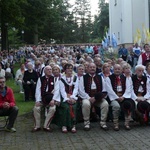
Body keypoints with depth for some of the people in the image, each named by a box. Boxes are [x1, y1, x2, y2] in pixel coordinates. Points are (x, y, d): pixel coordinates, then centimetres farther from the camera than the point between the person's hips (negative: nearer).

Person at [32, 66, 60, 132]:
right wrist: (38, 100, -13)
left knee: (52, 109, -29)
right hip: (42, 98, 1)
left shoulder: (55, 79, 3)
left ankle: (46, 126, -15)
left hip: (51, 99, -1)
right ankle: (37, 126, -8)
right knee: (36, 108, -23)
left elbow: (56, 90, -5)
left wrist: (53, 100, -19)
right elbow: (38, 90, 0)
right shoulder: (40, 79, 7)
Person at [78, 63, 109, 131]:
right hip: (87, 98, -2)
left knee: (105, 104, -27)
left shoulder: (100, 77, 15)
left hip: (99, 98, 2)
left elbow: (104, 90, 11)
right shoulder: (83, 78, 6)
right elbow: (81, 91, -3)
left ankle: (103, 122, -10)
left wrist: (100, 97, -9)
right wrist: (89, 98, -14)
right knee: (86, 104, -35)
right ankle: (87, 123, -16)